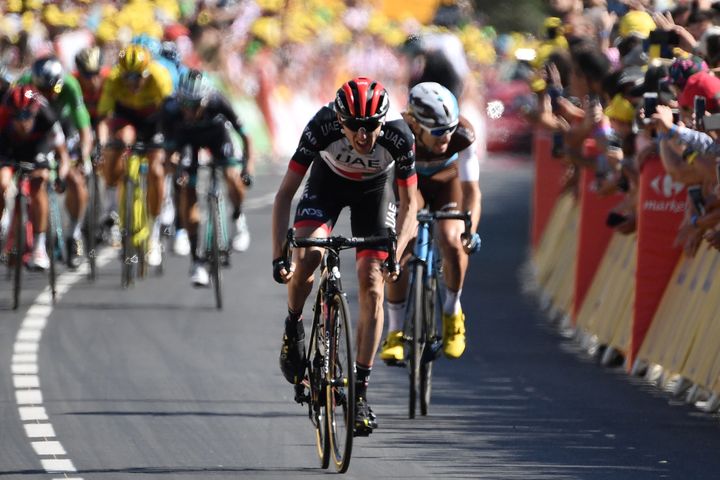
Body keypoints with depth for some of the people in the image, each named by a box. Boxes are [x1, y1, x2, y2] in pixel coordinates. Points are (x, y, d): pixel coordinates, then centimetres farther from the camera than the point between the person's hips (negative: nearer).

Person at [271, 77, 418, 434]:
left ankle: (360, 391, -5)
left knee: (371, 283, -12)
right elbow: (285, 194, -28)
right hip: (328, 181, 0)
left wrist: (396, 253, -36)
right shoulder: (322, 128, -36)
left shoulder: (399, 137, -34)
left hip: (374, 189, 0)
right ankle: (293, 326, 4)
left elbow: (408, 204, -20)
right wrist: (278, 255, -35)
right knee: (306, 257, -27)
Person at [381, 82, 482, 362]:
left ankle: (452, 312, 2)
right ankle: (395, 331, -5)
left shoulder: (462, 134, -36)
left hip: (448, 181, 0)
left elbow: (471, 189, -35)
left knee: (451, 241, -25)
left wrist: (470, 229, -50)